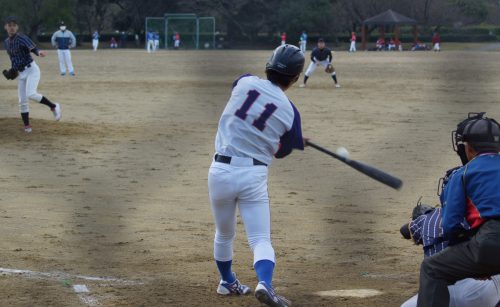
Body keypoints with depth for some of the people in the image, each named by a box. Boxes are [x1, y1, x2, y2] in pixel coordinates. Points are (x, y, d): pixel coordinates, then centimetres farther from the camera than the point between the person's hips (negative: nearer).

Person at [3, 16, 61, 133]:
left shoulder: (22, 38, -14)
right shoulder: (6, 42, 7)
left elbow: (33, 48, -27)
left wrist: (39, 52, -49)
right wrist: (14, 69, 7)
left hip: (31, 69, -7)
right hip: (21, 73, 7)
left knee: (31, 94, -25)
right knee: (22, 101, 4)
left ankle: (53, 106, -8)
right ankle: (26, 125, 13)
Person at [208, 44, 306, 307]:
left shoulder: (245, 82, -1)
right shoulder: (290, 112, -2)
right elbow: (280, 152, 10)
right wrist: (295, 142, 34)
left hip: (221, 170, 2)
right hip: (254, 176, -2)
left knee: (224, 234, 22)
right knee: (260, 239, -1)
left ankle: (227, 282, 41)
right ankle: (265, 284, -27)